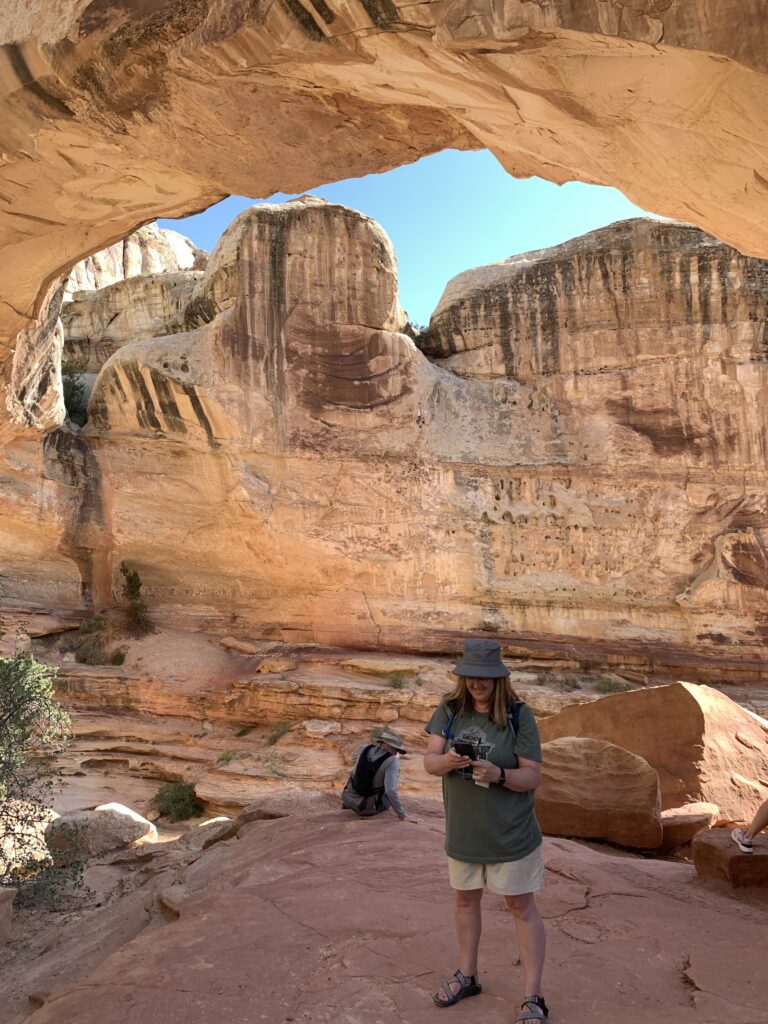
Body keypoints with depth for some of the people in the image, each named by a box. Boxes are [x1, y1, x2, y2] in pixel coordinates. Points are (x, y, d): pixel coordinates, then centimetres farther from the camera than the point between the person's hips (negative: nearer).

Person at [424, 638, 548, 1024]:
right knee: (466, 899, 20)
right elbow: (429, 761, -11)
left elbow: (532, 776, -15)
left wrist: (498, 775, -34)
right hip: (463, 829, 4)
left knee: (522, 907, 9)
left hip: (510, 832, -4)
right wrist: (447, 761, -34)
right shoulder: (449, 710, -8)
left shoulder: (519, 715, -17)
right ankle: (467, 976, 41)